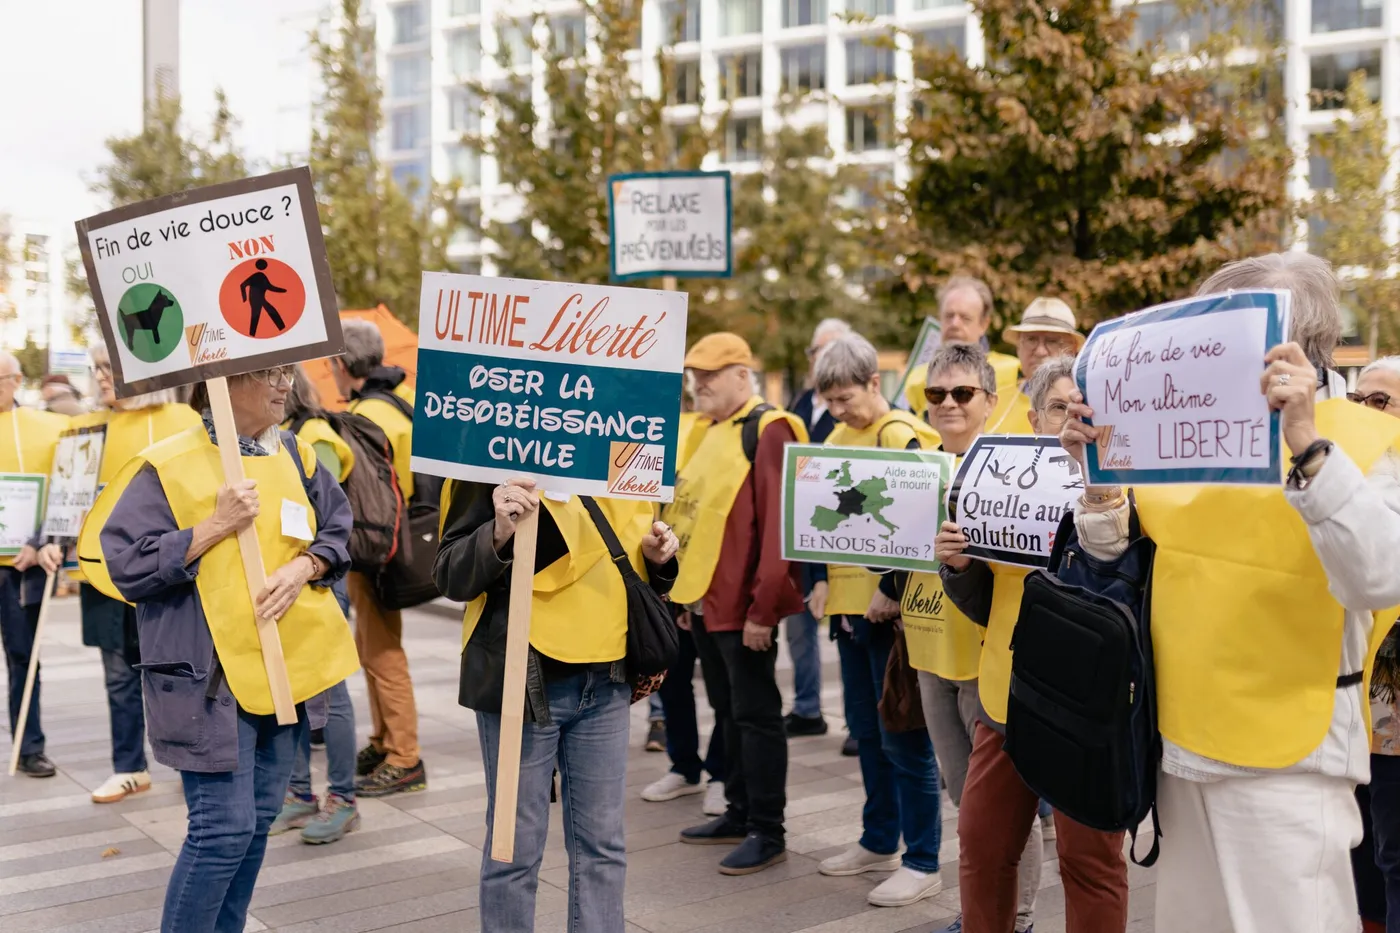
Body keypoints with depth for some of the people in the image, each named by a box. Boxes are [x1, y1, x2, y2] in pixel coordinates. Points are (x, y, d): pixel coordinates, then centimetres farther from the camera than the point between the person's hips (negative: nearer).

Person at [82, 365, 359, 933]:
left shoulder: (294, 455, 8)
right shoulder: (169, 467, -11)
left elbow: (336, 530, 11)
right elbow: (125, 565, -14)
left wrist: (304, 566, -9)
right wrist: (217, 527, -19)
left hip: (282, 663, 7)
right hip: (208, 674, -6)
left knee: (257, 821, 13)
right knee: (225, 827, -8)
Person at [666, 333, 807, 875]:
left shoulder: (769, 431, -13)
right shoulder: (713, 433, 15)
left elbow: (777, 523, -19)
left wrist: (762, 607, -21)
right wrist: (687, 593, 17)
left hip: (743, 606, -9)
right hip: (706, 602, 9)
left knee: (755, 715, 0)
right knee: (727, 712, 17)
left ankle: (768, 833, 10)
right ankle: (739, 815, 29)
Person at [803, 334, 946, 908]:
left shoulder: (902, 435, -12)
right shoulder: (837, 439, 13)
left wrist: (893, 589, -20)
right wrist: (821, 578, 6)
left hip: (891, 608, -8)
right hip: (848, 603, 8)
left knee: (902, 736, -2)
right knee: (866, 730, 16)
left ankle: (922, 864, 7)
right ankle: (879, 842, 29)